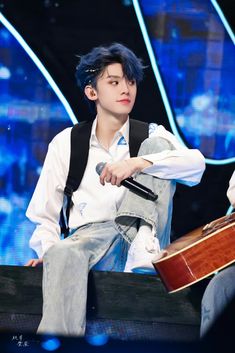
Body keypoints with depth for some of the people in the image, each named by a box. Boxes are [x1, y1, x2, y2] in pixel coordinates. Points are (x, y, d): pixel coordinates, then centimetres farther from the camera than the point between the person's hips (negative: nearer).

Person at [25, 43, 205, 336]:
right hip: (90, 235, -1)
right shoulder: (65, 143, 14)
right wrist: (48, 249, -10)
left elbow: (196, 164, -10)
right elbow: (44, 216, 13)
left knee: (157, 145, -12)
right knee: (63, 254, -38)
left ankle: (145, 239, -29)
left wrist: (139, 163, -26)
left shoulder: (152, 135, 13)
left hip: (141, 245, 1)